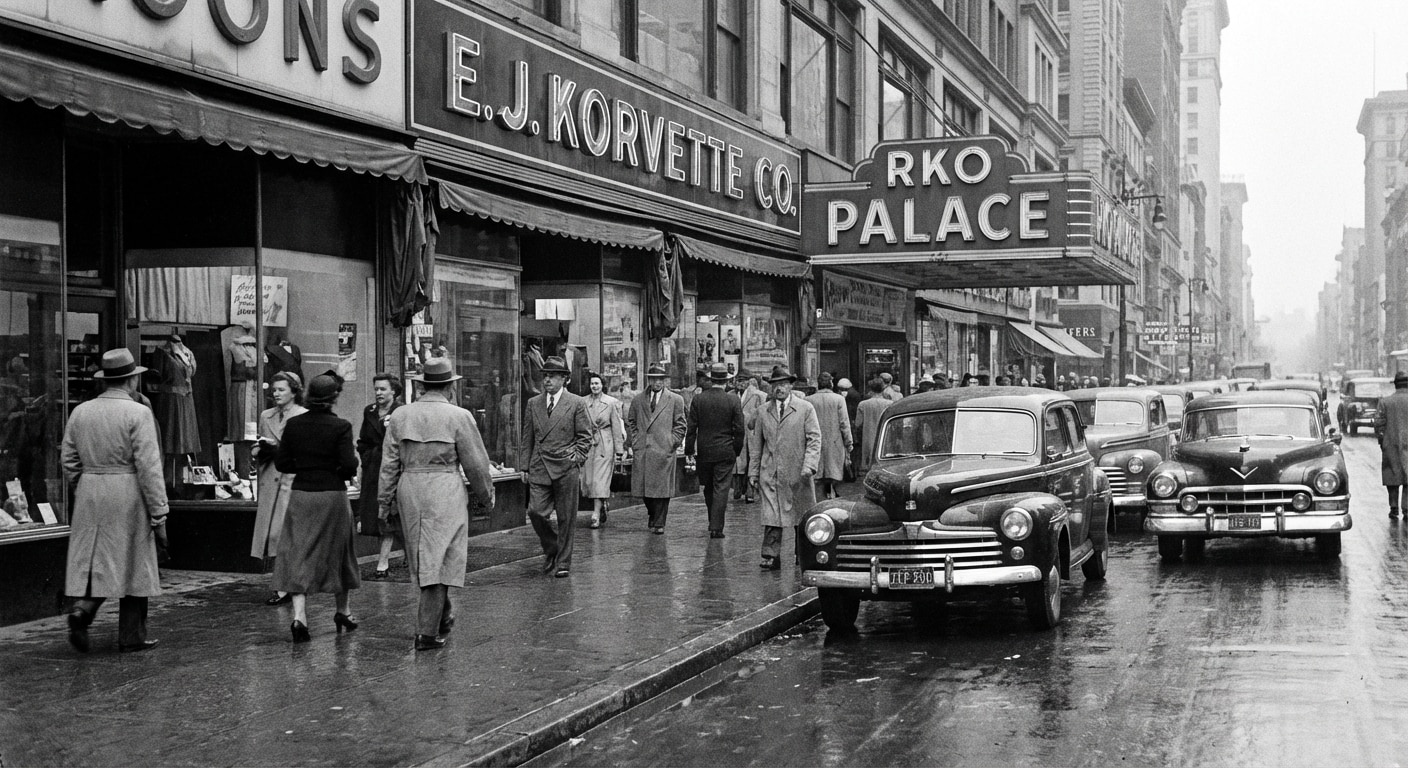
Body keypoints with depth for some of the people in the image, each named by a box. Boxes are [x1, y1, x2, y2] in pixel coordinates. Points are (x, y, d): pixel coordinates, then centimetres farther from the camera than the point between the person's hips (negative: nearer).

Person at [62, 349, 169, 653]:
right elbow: (149, 467, -14)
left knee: (92, 558, 13)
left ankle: (82, 607, -12)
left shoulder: (80, 412, 7)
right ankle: (131, 636, 11)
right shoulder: (138, 413, -10)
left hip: (89, 494, 5)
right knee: (133, 563, 5)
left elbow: (69, 459, 11)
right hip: (128, 495, -5)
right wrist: (159, 514, -11)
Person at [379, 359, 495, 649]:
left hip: (409, 488, 5)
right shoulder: (459, 416, -6)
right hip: (445, 489, -4)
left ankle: (444, 617, 32)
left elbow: (389, 463, 7)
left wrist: (385, 501, 14)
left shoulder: (400, 415, 5)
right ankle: (427, 631, -3)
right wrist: (486, 496, 12)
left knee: (422, 559, 18)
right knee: (439, 560, -1)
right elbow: (475, 463, -2)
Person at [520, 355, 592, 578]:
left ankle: (563, 563, 13)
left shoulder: (576, 403, 1)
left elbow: (585, 436, 3)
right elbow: (527, 438, 14)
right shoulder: (533, 403, 11)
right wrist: (524, 466, 9)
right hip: (539, 468, 3)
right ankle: (552, 551, 17)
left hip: (566, 469, -3)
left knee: (566, 518, 1)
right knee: (535, 511, -7)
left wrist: (576, 459, -7)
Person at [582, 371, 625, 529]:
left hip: (605, 444, -3)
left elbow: (616, 426, 0)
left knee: (600, 480, -8)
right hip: (588, 443, 4)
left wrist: (619, 449, -2)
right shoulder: (583, 402, 6)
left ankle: (596, 516, -10)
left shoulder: (612, 402, -1)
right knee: (588, 479, 4)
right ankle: (602, 507, 25)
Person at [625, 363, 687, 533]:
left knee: (662, 488, -4)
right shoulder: (638, 400, 13)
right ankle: (653, 514, 27)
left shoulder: (675, 400, 6)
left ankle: (659, 524, 3)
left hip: (664, 451, -2)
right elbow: (630, 423, 18)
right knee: (643, 487, 3)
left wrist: (672, 443, -2)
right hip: (641, 451, 3)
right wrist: (634, 442, 7)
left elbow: (681, 424, 7)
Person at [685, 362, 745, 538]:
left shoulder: (698, 399, -4)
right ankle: (716, 527, -2)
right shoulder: (734, 400, -9)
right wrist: (737, 450, 6)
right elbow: (739, 429, -6)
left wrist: (689, 451, 6)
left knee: (708, 488, 17)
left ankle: (713, 522, 29)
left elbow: (691, 428, -1)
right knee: (721, 489, 1)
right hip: (725, 451, -2)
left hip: (704, 451, 2)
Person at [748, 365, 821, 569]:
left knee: (801, 518, 8)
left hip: (797, 474, -2)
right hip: (770, 474, 2)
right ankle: (771, 556, -4)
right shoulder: (763, 410, 10)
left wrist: (809, 466, -16)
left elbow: (814, 439, -4)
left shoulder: (805, 409, 1)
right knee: (771, 515, -6)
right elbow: (756, 443, 13)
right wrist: (753, 472, 7)